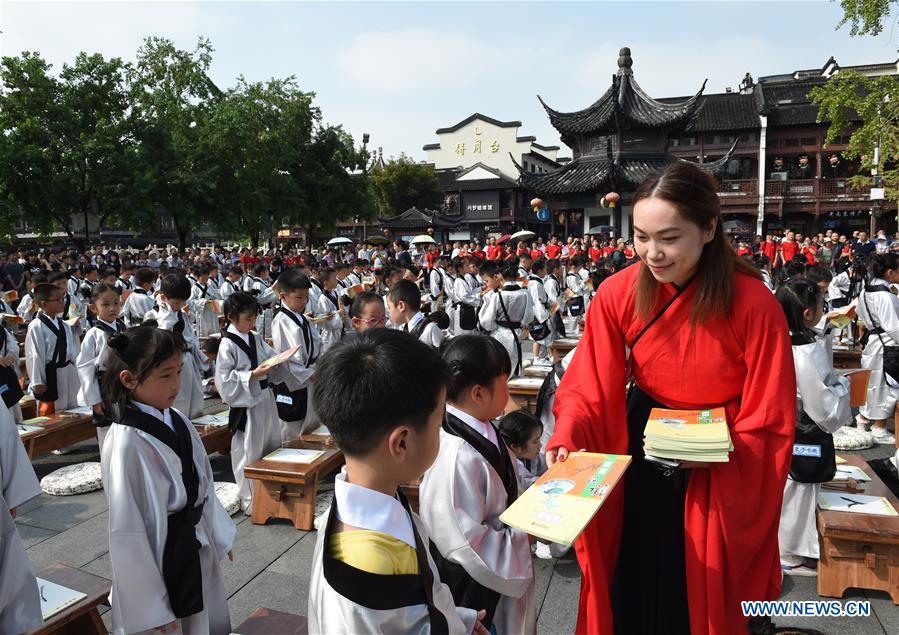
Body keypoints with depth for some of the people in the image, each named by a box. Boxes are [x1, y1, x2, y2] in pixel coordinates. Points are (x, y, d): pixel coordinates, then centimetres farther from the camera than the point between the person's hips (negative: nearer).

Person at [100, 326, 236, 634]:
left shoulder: (177, 420, -5)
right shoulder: (126, 444, -26)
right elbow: (127, 534, -21)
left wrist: (218, 534, 14)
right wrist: (152, 608, -16)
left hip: (198, 557, 7)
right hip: (161, 566, -7)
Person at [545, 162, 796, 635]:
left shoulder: (753, 304, -22)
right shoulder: (618, 294, -15)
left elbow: (771, 424, -16)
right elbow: (588, 387, -12)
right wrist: (566, 440, -28)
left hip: (723, 476, -2)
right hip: (639, 463, 2)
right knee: (633, 594, 20)